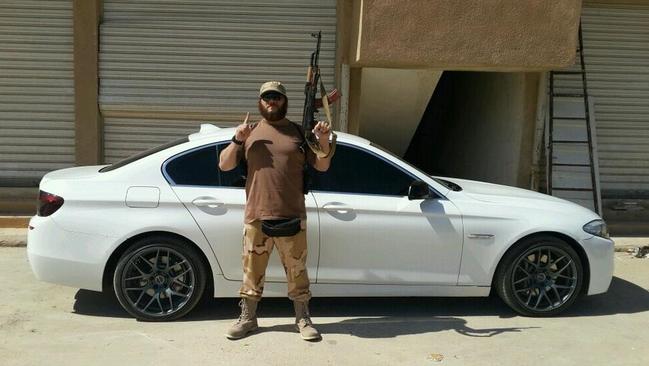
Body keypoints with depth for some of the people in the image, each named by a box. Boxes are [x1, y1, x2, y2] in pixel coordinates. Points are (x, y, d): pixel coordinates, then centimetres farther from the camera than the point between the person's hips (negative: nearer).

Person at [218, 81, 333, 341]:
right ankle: (247, 319, 24)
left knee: (297, 270, 7)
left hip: (292, 217, -1)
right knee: (252, 270, 10)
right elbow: (224, 165, 6)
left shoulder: (299, 133, 8)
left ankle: (303, 319, 20)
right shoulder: (250, 132, 10)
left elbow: (322, 166, 9)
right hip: (256, 216, 1)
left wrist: (324, 141, -9)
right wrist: (237, 141, -10)